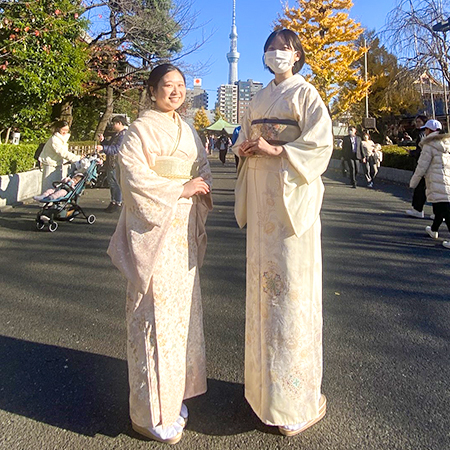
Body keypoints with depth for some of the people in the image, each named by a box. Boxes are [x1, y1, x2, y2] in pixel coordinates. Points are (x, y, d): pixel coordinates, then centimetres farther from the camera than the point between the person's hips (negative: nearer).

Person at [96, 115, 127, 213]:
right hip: (111, 162, 10)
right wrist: (103, 141, 9)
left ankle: (118, 203, 3)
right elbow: (109, 145, 26)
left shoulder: (124, 134, -14)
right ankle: (113, 201, 26)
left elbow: (117, 149, -23)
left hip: (116, 163, -10)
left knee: (115, 183, -6)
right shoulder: (116, 134, 19)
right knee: (111, 182, 16)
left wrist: (103, 148, -28)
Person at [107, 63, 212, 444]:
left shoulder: (188, 130, 18)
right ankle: (152, 413, 11)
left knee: (182, 309, 10)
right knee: (156, 314, -4)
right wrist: (181, 188, -14)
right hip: (154, 232, -7)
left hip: (184, 233, 7)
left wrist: (202, 186, -2)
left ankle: (174, 394, 27)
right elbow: (135, 177, -14)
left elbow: (203, 168, 20)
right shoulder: (140, 130, -4)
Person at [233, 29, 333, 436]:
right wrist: (245, 147, 0)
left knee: (291, 288, -6)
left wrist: (275, 150, -16)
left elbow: (321, 143, -10)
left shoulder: (305, 94, 1)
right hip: (261, 199, 7)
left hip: (291, 197, -6)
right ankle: (264, 380, 25)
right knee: (263, 284, 9)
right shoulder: (259, 99, 20)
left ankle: (295, 399, 9)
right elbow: (244, 138, 23)